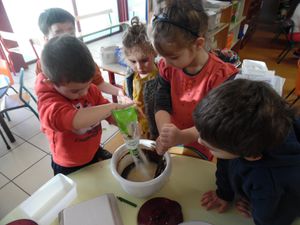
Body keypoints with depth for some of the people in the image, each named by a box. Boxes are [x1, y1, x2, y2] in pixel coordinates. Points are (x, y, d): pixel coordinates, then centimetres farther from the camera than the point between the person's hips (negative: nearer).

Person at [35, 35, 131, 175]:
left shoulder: (90, 89, -12)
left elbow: (109, 114, -4)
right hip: (69, 168, -4)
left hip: (95, 152, 5)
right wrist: (113, 106, -40)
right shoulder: (48, 102, -30)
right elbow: (75, 120, -50)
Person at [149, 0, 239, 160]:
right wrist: (164, 135, -30)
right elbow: (162, 105, -12)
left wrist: (182, 136, -41)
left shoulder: (220, 75, -24)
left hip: (202, 148, -3)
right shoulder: (167, 67, -10)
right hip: (173, 141, 4)